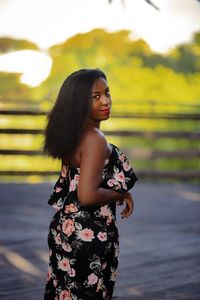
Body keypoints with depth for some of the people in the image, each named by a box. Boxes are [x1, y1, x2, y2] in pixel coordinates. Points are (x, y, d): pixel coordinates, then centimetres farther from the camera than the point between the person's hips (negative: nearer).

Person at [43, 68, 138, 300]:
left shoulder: (73, 134, 6)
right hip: (90, 235, -9)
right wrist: (122, 195, -12)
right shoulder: (95, 139, -21)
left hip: (66, 228, 9)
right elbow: (87, 195, -27)